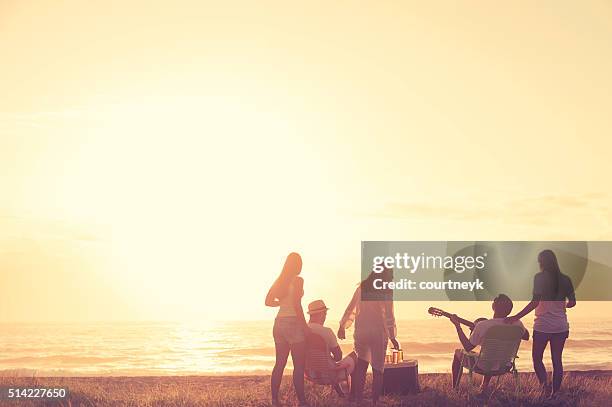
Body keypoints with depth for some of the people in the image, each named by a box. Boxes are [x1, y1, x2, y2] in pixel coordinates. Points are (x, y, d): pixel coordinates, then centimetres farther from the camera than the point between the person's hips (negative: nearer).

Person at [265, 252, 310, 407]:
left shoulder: (279, 281, 11)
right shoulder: (297, 280, -8)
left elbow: (268, 301, 11)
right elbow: (297, 305, -17)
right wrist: (305, 326, -13)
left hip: (279, 323, 7)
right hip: (293, 323, -7)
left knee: (279, 364, 10)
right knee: (299, 365, -4)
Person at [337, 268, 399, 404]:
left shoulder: (362, 287, 8)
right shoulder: (386, 291, -4)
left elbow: (350, 309, 12)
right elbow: (389, 315, -5)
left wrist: (343, 326, 21)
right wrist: (392, 337, 0)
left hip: (361, 332, 3)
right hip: (378, 333, -3)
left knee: (360, 367, 8)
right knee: (377, 369, 5)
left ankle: (356, 398, 2)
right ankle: (375, 400, 3)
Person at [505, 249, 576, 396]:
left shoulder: (540, 277, -10)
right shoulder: (565, 279, 4)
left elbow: (535, 302, -18)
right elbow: (572, 302, 11)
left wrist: (517, 317, -18)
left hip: (543, 325, -4)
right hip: (561, 326, 4)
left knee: (537, 358, 12)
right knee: (557, 360, 12)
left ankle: (544, 383, -10)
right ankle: (555, 392, 14)